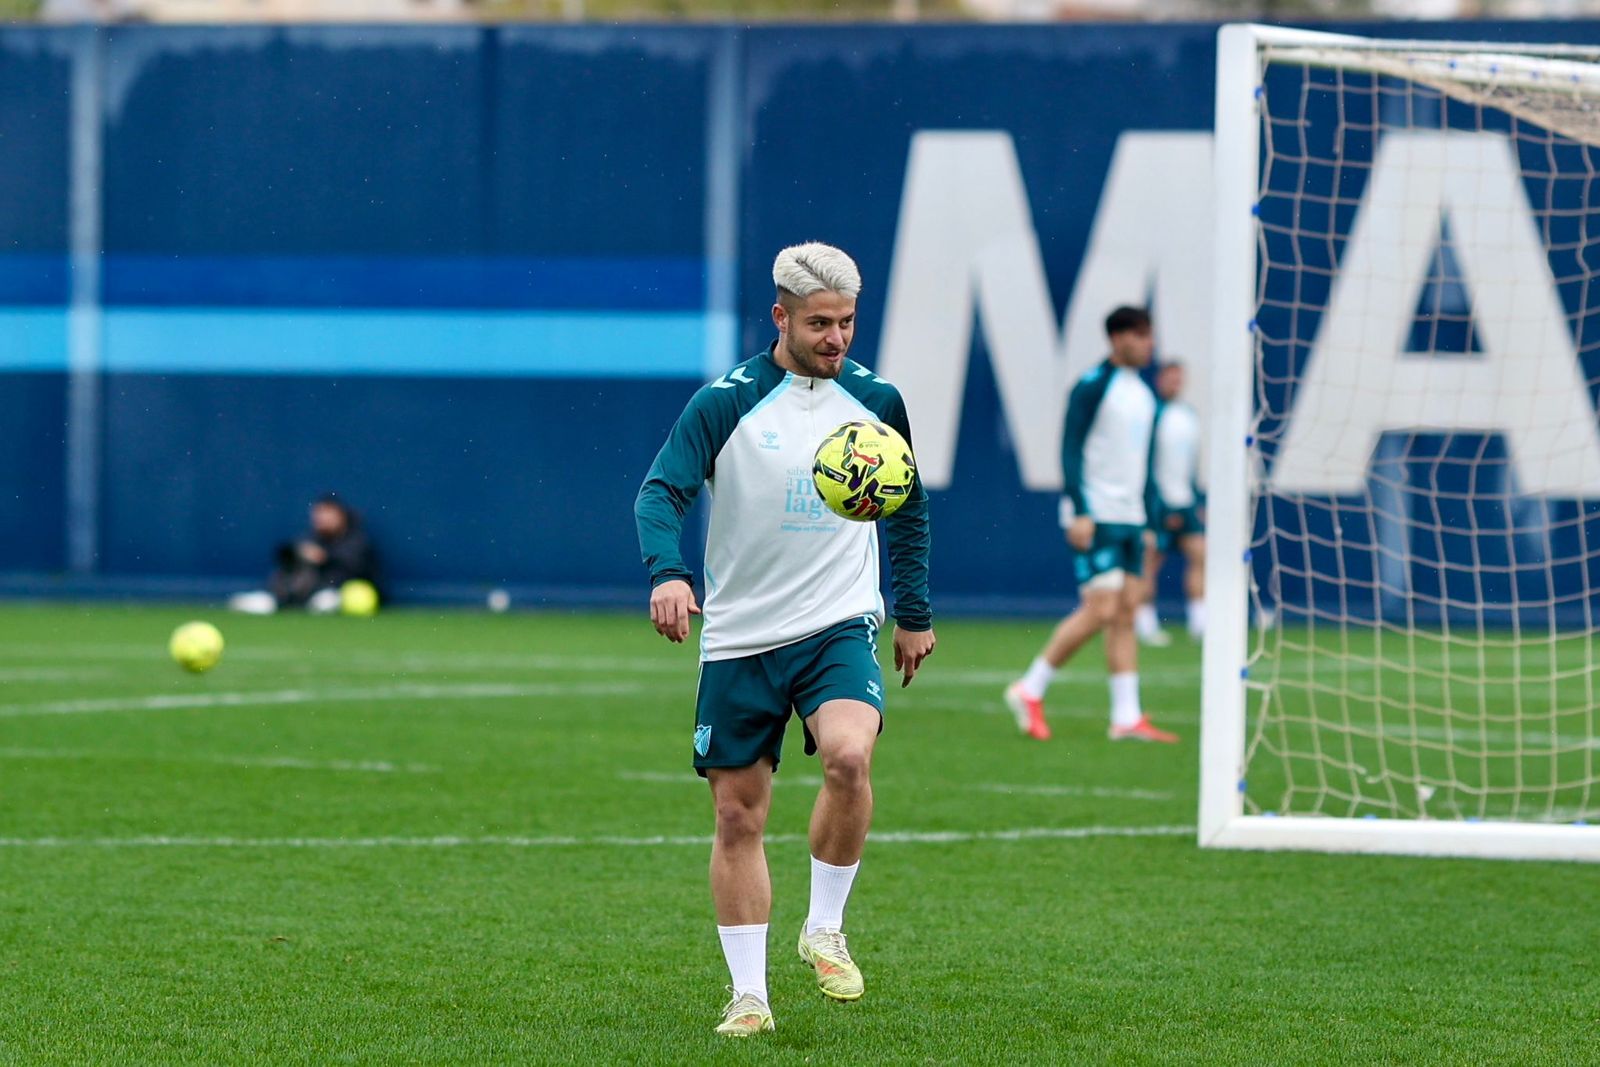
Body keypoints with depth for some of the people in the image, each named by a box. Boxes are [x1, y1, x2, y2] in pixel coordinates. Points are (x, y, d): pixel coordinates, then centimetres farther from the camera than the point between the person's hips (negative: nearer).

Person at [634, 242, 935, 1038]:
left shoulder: (876, 401, 5)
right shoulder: (724, 403, -6)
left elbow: (908, 508, 19)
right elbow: (660, 492, -15)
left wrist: (915, 613, 19)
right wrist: (668, 574, -33)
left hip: (839, 625, 1)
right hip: (740, 636, 0)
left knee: (848, 756, -27)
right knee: (737, 817, 2)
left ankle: (825, 930, -8)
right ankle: (748, 994, 12)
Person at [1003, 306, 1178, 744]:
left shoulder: (1143, 395, 16)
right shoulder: (1093, 387, -9)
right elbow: (1070, 449, -12)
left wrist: (1146, 522, 18)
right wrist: (1080, 511, -19)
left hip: (1129, 518, 8)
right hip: (1095, 515, -8)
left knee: (1126, 612, 4)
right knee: (1101, 609, -13)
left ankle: (1126, 717, 2)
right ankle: (1030, 689, -1)